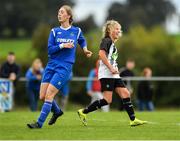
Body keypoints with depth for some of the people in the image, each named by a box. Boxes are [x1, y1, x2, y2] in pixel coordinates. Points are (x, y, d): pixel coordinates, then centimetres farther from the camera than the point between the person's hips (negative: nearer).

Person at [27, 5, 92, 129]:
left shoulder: (77, 31, 5)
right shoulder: (54, 31, 7)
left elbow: (82, 41, 27)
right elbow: (50, 50, -2)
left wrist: (85, 49, 10)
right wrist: (62, 45, -15)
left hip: (65, 67, -4)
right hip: (51, 66, 4)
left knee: (49, 95, -13)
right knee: (43, 96, 1)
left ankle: (39, 123, -9)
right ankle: (57, 111, 30)